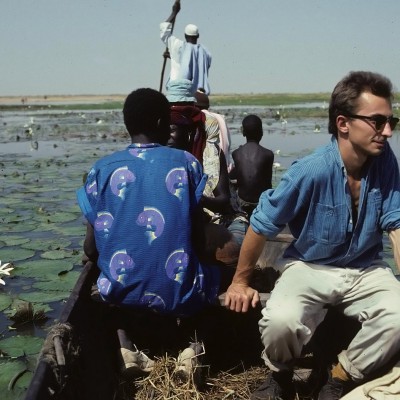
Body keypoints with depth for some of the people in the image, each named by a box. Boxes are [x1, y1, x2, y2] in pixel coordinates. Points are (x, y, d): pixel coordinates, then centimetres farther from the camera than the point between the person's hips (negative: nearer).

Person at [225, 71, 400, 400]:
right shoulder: (311, 172, -20)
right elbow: (261, 226, -10)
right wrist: (240, 281, 0)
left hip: (365, 270, 3)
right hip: (309, 267, -3)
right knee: (280, 321, -31)